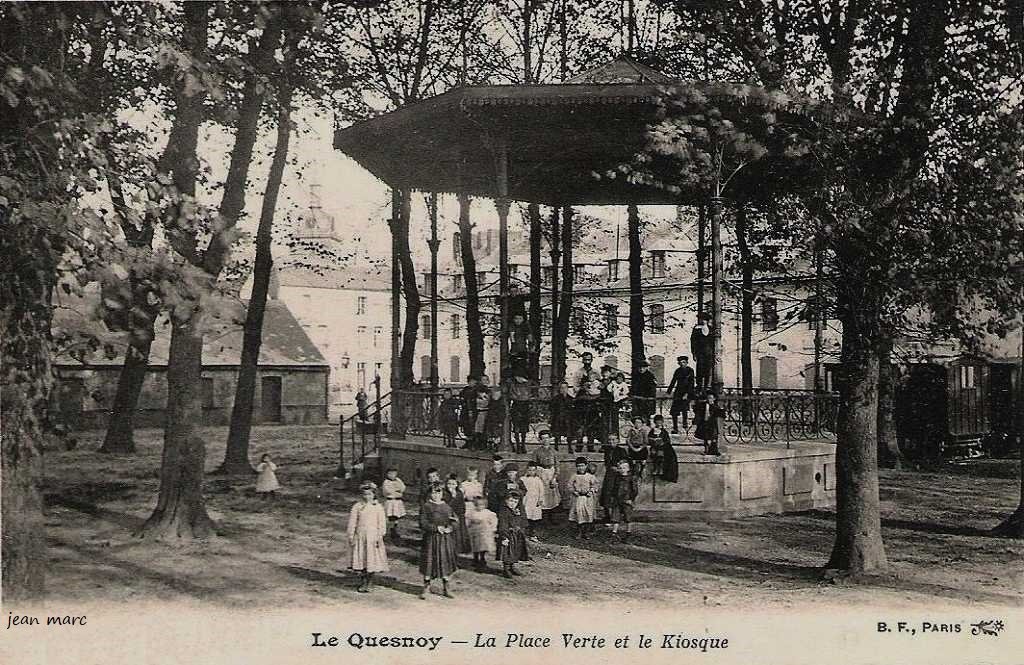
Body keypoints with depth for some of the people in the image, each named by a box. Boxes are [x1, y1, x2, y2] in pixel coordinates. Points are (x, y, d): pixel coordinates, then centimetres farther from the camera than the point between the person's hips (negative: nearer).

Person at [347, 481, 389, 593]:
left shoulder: (378, 507, 0)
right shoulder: (357, 506, 1)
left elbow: (382, 523, 0)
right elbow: (352, 522, 3)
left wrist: (380, 536, -6)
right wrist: (351, 536, -1)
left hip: (373, 536, -1)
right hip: (360, 536, 1)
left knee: (372, 560, 1)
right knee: (360, 559, 4)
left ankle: (369, 581, 14)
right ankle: (363, 580, 19)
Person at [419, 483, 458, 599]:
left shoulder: (447, 507, 9)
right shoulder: (426, 507, -4)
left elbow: (454, 522, 10)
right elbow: (423, 524, -11)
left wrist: (450, 528, -11)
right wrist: (436, 528, -19)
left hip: (445, 539, 4)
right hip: (430, 538, -4)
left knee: (445, 563, 8)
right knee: (429, 563, 0)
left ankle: (446, 589, 18)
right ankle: (426, 587, 15)